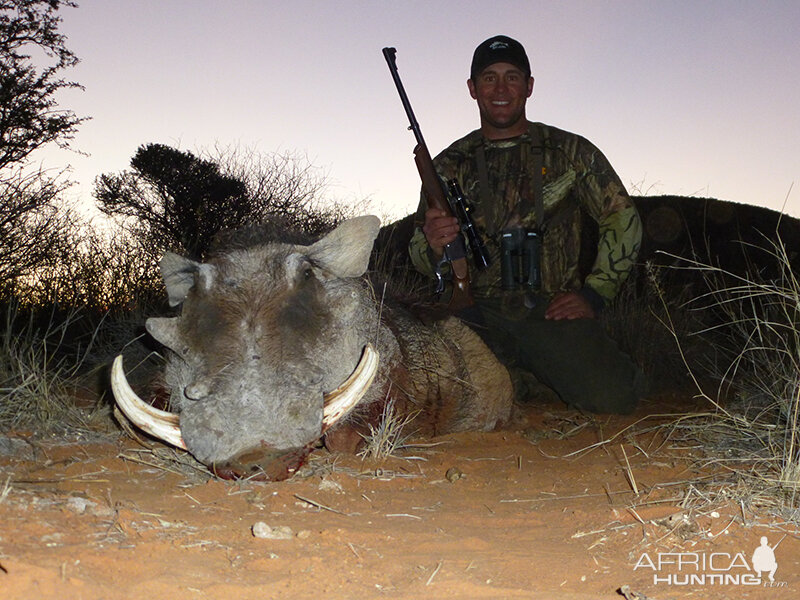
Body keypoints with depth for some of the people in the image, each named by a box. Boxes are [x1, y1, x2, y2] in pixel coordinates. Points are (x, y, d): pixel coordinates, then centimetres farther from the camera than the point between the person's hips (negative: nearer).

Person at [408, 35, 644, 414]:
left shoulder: (570, 152, 8)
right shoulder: (450, 166, 11)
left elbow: (623, 222, 8)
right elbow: (421, 258, 10)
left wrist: (593, 295, -2)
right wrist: (432, 244, -16)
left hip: (552, 311, -1)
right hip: (481, 313, 1)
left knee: (613, 397, -22)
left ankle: (539, 373, 12)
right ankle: (512, 374, 11)